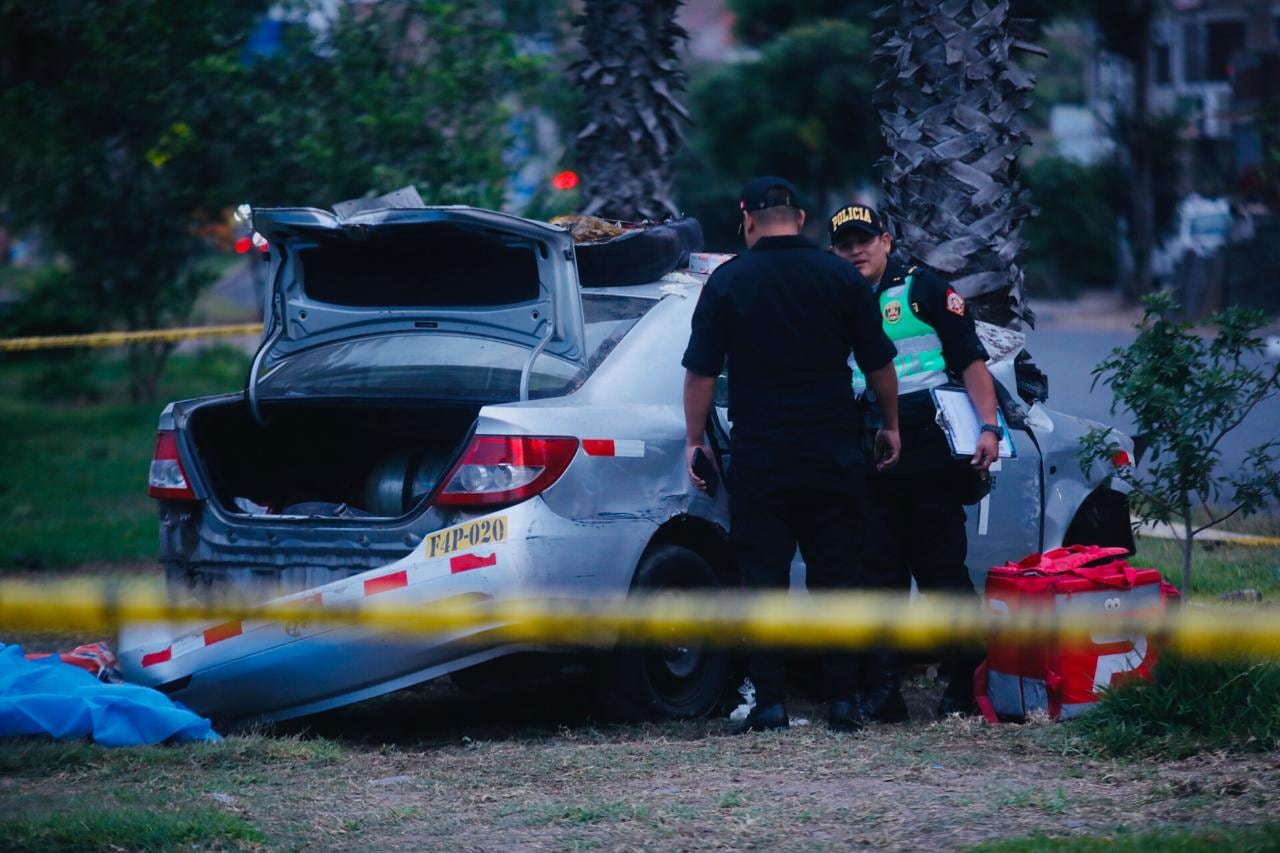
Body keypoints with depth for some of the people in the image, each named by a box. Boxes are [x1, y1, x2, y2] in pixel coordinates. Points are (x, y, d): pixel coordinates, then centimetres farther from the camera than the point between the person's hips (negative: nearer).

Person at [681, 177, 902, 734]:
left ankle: (770, 702, -1)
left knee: (763, 578, 3)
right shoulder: (840, 277, 1)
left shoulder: (728, 282, -2)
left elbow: (701, 372, -3)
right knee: (836, 576, 7)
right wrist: (891, 426, 18)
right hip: (834, 455, 1)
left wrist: (694, 439, 7)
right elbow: (879, 364, 5)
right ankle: (843, 702, 4)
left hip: (759, 456, -1)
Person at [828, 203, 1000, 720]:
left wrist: (989, 428, -12)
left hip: (929, 449, -4)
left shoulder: (923, 289, 4)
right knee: (878, 575, 3)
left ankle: (964, 685, 5)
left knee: (943, 570, -2)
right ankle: (882, 692, 5)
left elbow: (971, 361, -1)